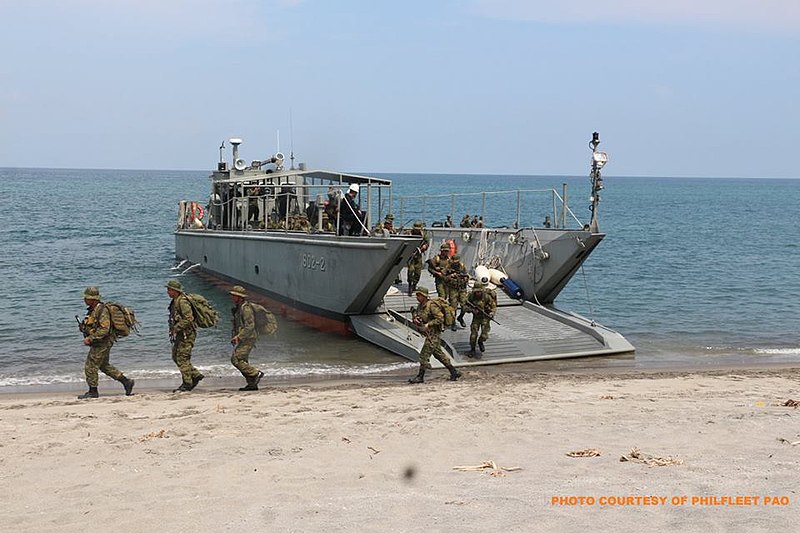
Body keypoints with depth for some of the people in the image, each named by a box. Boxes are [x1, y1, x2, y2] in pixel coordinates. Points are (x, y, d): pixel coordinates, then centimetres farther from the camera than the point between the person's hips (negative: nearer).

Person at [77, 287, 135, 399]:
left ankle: (93, 392, 7)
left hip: (102, 343, -10)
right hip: (98, 343, 10)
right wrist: (83, 327, 7)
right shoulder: (92, 310, 11)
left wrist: (90, 338, -27)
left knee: (90, 366, -4)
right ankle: (126, 382, 20)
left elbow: (104, 329, -27)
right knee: (104, 366, 17)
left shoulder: (102, 310, -20)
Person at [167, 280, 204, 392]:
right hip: (180, 335, 10)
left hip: (186, 334, -10)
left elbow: (189, 319, -26)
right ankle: (196, 375, 18)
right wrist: (173, 330, 18)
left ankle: (187, 384, 0)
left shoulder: (183, 302, -18)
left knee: (182, 358, -7)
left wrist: (176, 328, -22)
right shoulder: (175, 301, 13)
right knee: (176, 357, 13)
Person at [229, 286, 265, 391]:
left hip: (247, 339, -10)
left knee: (236, 360, -14)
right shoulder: (238, 308, 16)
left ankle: (256, 373, -8)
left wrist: (238, 337, -25)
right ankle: (252, 384, 11)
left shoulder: (246, 308, -16)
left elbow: (250, 326, -23)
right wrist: (234, 337, 18)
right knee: (242, 361, 9)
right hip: (242, 339, 10)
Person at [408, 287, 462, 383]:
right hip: (429, 334, 10)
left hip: (433, 334, -10)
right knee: (438, 354, 15)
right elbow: (415, 314, 17)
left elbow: (440, 319, -22)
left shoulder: (431, 306, -19)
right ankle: (454, 372, 23)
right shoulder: (420, 306, 8)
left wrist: (428, 324, -24)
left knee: (424, 355, -6)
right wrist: (415, 319, -6)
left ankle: (420, 377, 4)